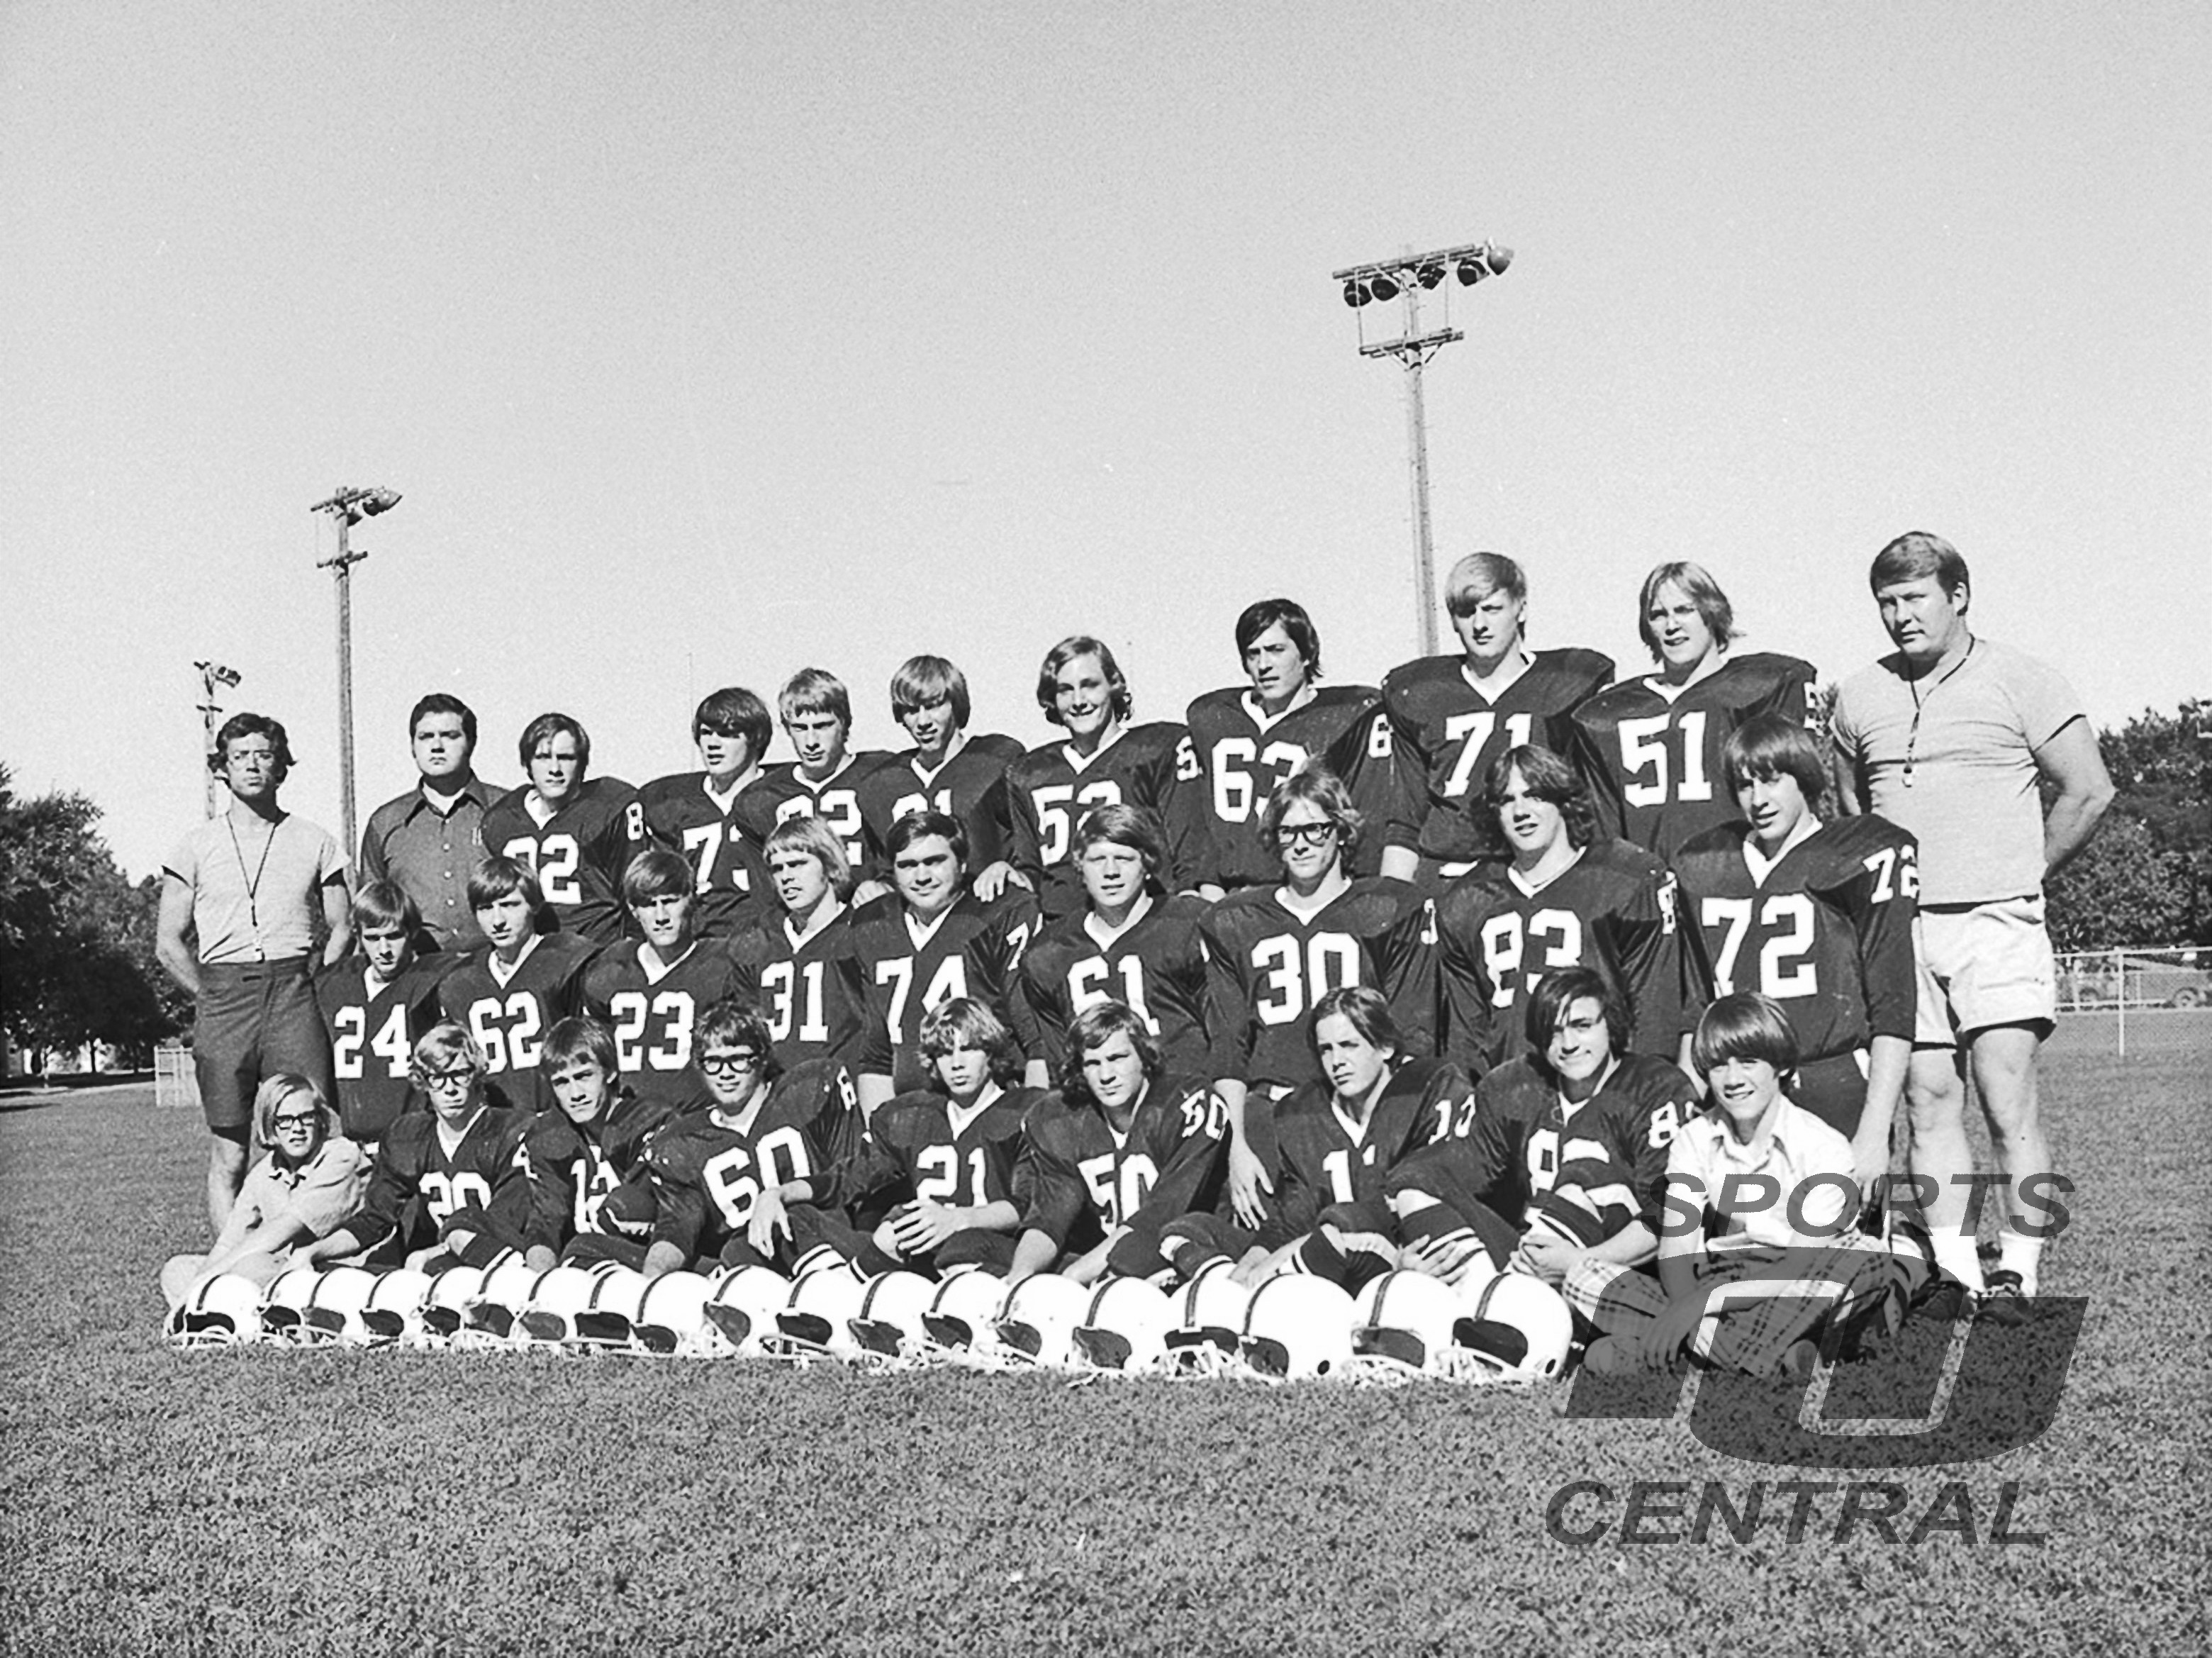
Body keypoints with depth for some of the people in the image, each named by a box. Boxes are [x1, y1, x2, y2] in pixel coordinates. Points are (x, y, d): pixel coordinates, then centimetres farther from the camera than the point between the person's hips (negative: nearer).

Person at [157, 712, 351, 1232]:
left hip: (295, 991, 0)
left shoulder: (315, 842, 11)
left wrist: (309, 986, 0)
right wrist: (211, 996, 2)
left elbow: (342, 929, 12)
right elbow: (168, 944, 10)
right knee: (229, 1154, 0)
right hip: (222, 998, 0)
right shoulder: (197, 846, 10)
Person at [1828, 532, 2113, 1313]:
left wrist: (2025, 875, 4)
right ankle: (1957, 1273, 7)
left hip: (1995, 923, -3)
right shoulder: (1858, 699, 11)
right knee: (1930, 1098, 3)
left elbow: (2089, 791, 2)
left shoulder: (2019, 681, 1)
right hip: (1898, 928, 4)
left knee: (2009, 1102, -9)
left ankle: (2019, 1272, -3)